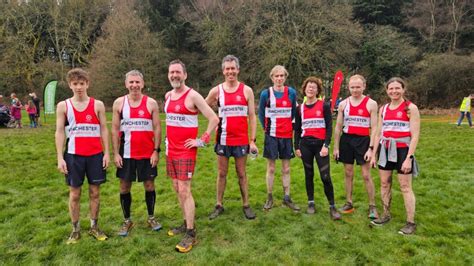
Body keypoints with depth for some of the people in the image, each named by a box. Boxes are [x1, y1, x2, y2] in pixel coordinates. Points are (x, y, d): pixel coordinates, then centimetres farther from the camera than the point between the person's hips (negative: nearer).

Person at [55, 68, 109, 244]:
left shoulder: (98, 105, 2)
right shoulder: (63, 106, 2)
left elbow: (103, 129, 3)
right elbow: (59, 132, 1)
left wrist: (107, 153, -3)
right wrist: (60, 158, -5)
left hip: (95, 154, 0)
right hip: (73, 155, 0)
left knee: (95, 192, 8)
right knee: (74, 193, 8)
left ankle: (94, 227, 22)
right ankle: (75, 230, 21)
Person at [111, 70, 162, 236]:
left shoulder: (151, 103, -2)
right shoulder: (119, 103, 0)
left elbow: (157, 128, -2)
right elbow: (115, 129, 1)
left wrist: (156, 150, -8)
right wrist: (115, 153, -4)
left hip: (147, 153, -1)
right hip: (126, 153, 1)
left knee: (149, 185, 8)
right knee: (125, 187, 8)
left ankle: (151, 218, 25)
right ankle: (127, 221, 24)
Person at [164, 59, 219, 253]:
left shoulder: (192, 96, -13)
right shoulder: (168, 95, 10)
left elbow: (214, 119, -15)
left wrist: (202, 141, -15)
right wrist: (169, 140, 16)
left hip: (186, 151, -7)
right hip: (171, 150, 8)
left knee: (184, 190, -8)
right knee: (177, 189, 13)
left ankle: (190, 234, 1)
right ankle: (186, 223, 27)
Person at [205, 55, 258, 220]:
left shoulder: (246, 90, -1)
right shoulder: (216, 91, 1)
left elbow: (252, 116, 0)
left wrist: (253, 141, -6)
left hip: (241, 140, -1)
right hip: (223, 139, 1)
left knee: (241, 173, 10)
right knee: (221, 173, 11)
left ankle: (246, 205, 21)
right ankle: (219, 205, 23)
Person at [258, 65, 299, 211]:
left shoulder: (291, 92, 0)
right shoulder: (266, 93, -4)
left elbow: (293, 112, 11)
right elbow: (261, 113, 6)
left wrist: (288, 125, 9)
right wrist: (266, 127, 6)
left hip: (287, 135, 2)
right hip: (272, 135, -1)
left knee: (286, 169, 8)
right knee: (271, 168, 6)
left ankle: (287, 198, 19)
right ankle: (269, 198, 18)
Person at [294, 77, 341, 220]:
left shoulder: (324, 105, -1)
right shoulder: (300, 108, 8)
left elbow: (329, 127, -4)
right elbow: (297, 129, 11)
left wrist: (326, 145, -12)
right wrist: (297, 147, 7)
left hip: (320, 144, -3)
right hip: (305, 145, 3)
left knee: (325, 176, -6)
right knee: (309, 174, 10)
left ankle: (332, 206, 7)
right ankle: (311, 202, 22)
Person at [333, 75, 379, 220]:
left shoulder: (371, 104, -4)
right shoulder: (343, 104, 4)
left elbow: (374, 128, -5)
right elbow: (338, 127, 7)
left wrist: (371, 148, -13)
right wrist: (336, 147, 4)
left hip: (363, 140, -3)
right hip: (346, 140, 3)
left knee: (366, 175, 1)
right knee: (348, 173, 10)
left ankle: (372, 206, 13)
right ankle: (349, 203, 22)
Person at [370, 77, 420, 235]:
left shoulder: (410, 108, -7)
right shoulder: (383, 109, 9)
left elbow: (415, 136, -10)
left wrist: (409, 158, -17)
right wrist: (373, 154, 9)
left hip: (403, 150, -5)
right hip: (385, 149, 5)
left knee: (405, 187, 1)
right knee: (384, 183, 11)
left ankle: (411, 222, 12)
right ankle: (386, 215, 27)